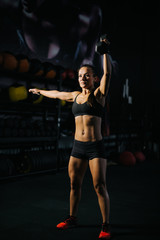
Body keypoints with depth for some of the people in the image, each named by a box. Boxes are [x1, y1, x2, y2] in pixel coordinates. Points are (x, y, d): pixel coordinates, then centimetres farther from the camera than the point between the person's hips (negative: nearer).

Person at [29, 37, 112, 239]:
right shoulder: (75, 95, 13)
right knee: (74, 184, 11)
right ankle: (72, 218, 29)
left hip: (95, 147, -5)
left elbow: (107, 73, -14)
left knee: (99, 186, -5)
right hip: (78, 146, 5)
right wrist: (40, 91, 43)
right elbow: (56, 94, 30)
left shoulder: (99, 94, 0)